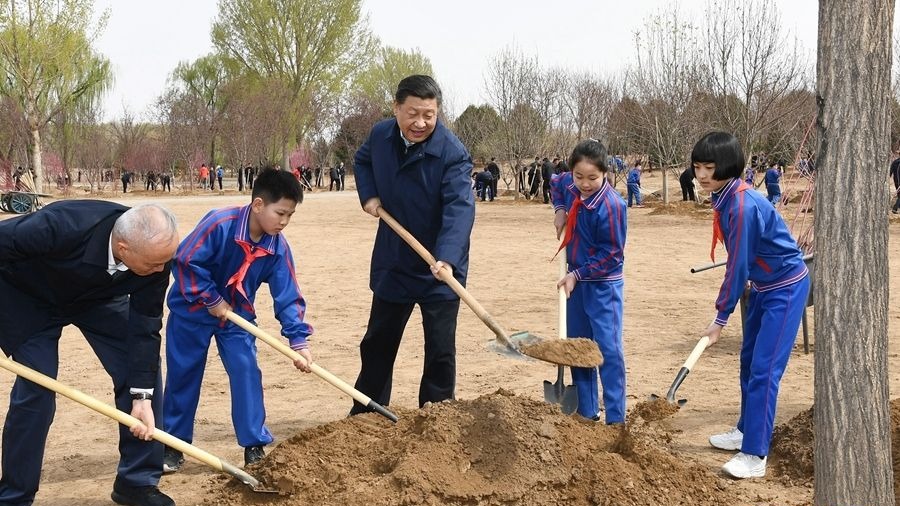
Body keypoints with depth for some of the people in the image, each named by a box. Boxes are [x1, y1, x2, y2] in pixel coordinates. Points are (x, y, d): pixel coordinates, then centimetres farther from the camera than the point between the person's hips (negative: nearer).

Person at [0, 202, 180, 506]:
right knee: (35, 389, -13)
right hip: (27, 296, -4)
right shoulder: (62, 227, -44)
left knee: (143, 369, -7)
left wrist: (142, 397, -22)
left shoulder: (156, 253, -30)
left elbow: (145, 326, -21)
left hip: (98, 296, 4)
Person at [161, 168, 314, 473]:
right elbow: (185, 261, -25)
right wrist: (211, 300, -21)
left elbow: (288, 296, -11)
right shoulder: (219, 224, -29)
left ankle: (255, 446, 4)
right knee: (182, 377, 5)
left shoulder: (277, 247, -13)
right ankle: (173, 446, 19)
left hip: (237, 315, 4)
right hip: (193, 311, -3)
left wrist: (299, 340, -19)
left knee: (247, 373, -6)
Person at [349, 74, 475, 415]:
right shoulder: (380, 135, -5)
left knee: (440, 351, -1)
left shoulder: (452, 153, -23)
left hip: (439, 272, -5)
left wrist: (447, 259, -49)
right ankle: (363, 418, 35)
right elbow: (362, 161, 18)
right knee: (377, 345, 18)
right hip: (392, 265, 5)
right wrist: (368, 194, -2)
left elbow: (460, 207, -34)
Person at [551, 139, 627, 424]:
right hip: (577, 279, 8)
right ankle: (586, 412, 25)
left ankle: (616, 419, 0)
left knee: (608, 350, -7)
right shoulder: (569, 185, -5)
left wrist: (577, 274, -20)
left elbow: (612, 255, -20)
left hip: (604, 284, -7)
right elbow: (556, 184, 23)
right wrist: (560, 210, 6)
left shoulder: (611, 205, -24)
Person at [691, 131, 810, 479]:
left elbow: (737, 266, -23)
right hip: (762, 285, 10)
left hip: (786, 287, -10)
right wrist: (724, 311, 9)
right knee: (749, 360, 18)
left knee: (764, 369, -12)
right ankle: (747, 430, 34)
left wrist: (721, 318, -15)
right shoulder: (724, 198, 0)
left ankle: (754, 455, -9)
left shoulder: (742, 206, -28)